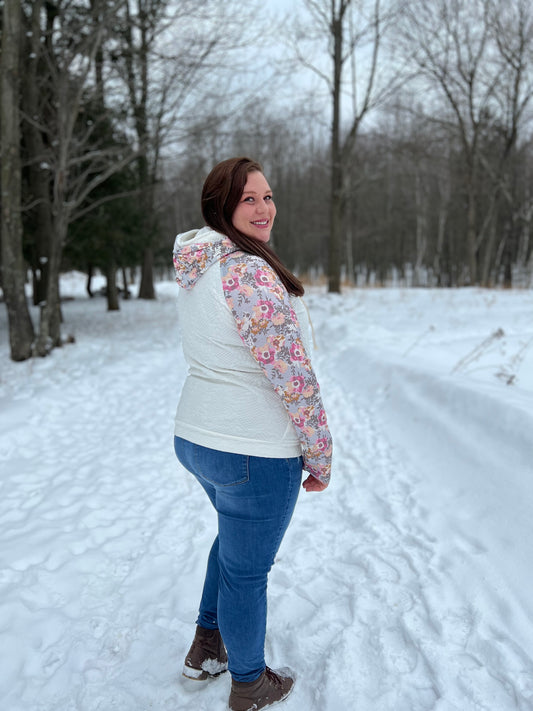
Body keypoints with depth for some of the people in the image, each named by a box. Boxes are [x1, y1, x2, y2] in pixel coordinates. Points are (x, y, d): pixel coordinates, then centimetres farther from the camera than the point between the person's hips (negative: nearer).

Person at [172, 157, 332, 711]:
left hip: (194, 436, 9)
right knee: (246, 568, 11)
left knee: (235, 535, 31)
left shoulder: (194, 270, 6)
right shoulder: (251, 272, -24)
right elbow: (293, 375, -25)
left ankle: (205, 649, 48)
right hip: (255, 452, -9)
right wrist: (320, 455, -13)